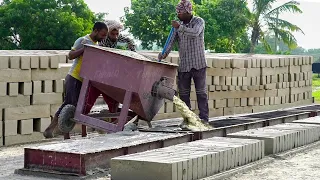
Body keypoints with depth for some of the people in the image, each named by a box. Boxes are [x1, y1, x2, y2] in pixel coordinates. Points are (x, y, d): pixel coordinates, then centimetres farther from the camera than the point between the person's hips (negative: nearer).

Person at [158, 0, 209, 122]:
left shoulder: (199, 21, -3)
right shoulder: (178, 24, 9)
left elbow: (195, 33, -24)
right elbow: (172, 41, -1)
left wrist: (180, 27, -28)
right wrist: (165, 53, -18)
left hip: (198, 65, -4)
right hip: (184, 65, 5)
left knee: (201, 92, 0)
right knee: (183, 93, 6)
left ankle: (204, 118, 2)